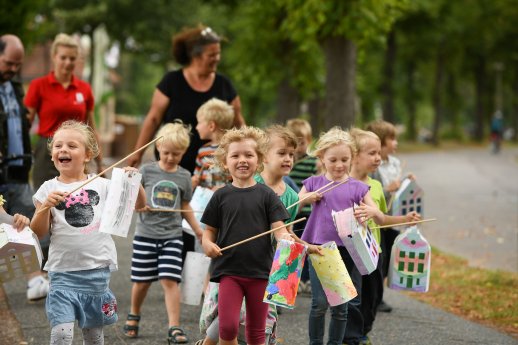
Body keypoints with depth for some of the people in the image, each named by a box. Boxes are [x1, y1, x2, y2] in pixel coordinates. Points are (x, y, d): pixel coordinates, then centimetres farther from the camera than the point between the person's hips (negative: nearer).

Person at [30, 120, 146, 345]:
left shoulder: (102, 185, 4)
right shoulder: (49, 189, 2)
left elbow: (139, 204, 7)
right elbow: (37, 232, 0)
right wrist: (45, 206, -16)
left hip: (97, 271, 2)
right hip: (63, 273, -2)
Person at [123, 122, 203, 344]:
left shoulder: (184, 176, 5)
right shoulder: (147, 171, -1)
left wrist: (198, 230, 17)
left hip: (172, 236, 0)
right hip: (146, 234, 0)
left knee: (170, 280, -10)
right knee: (142, 281, 10)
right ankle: (133, 317, 35)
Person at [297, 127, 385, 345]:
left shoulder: (358, 188, 5)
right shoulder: (313, 183, 5)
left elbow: (381, 220, 4)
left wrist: (371, 211, -19)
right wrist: (305, 199, -12)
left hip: (347, 251, 1)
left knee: (341, 306, 6)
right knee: (320, 302, -10)